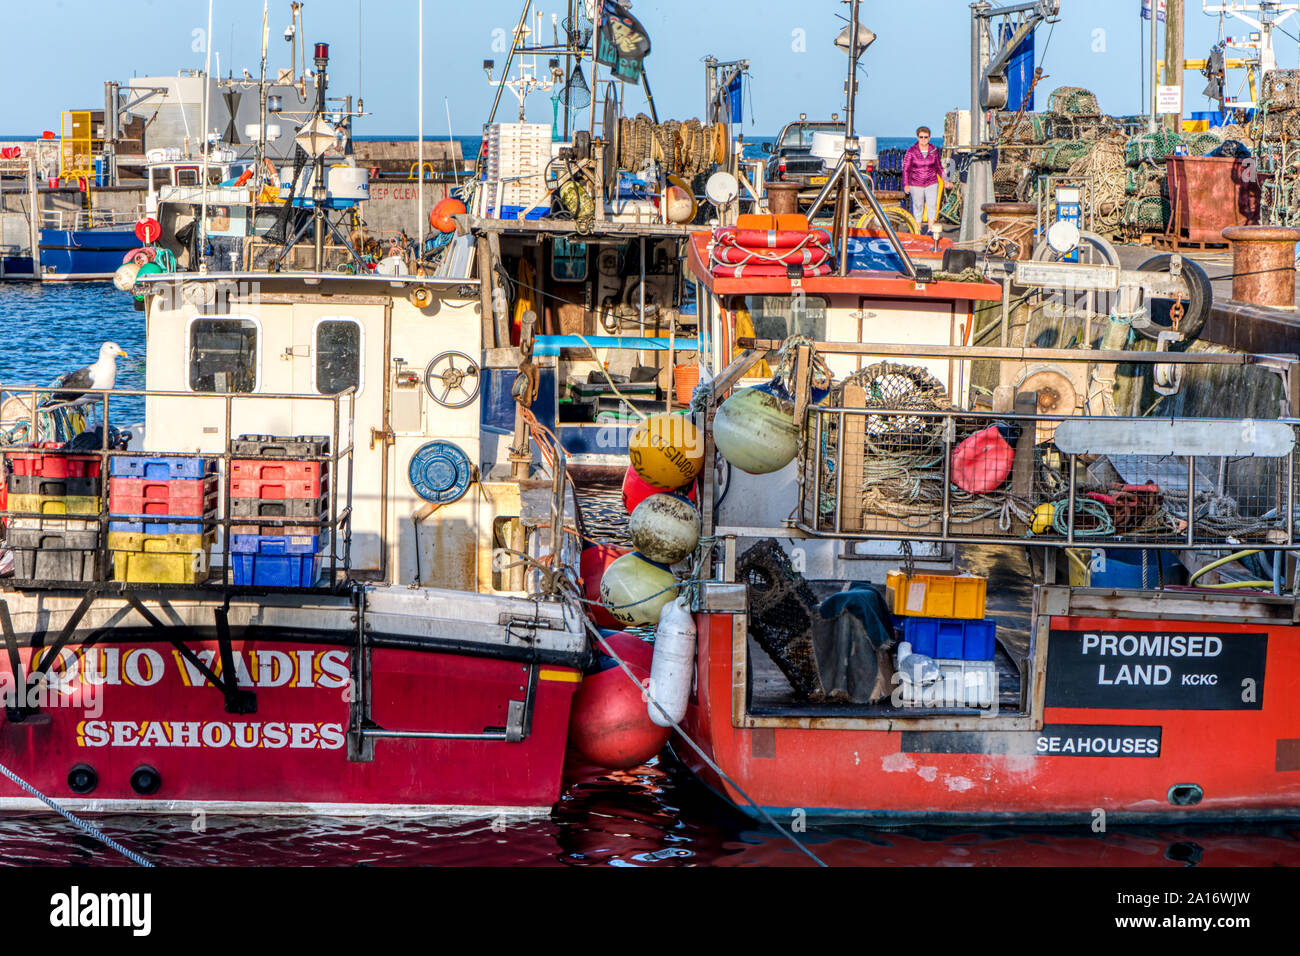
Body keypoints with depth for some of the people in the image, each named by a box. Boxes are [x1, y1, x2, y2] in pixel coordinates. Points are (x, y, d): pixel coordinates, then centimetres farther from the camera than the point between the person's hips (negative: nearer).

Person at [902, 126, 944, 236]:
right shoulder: (911, 151, -7)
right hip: (916, 184, -1)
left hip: (931, 183, 1)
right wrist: (906, 185, -12)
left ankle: (931, 230, -11)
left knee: (932, 205, -12)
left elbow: (939, 167, 13)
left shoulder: (934, 150, 1)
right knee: (917, 207, 6)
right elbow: (906, 168, -5)